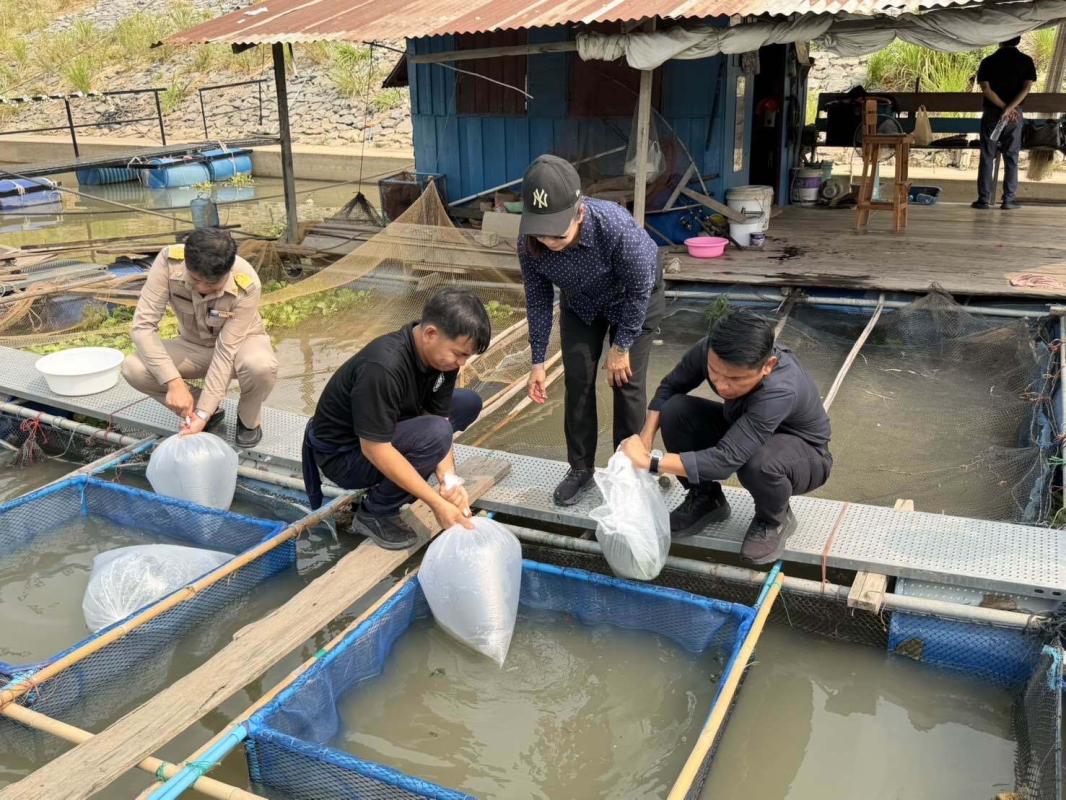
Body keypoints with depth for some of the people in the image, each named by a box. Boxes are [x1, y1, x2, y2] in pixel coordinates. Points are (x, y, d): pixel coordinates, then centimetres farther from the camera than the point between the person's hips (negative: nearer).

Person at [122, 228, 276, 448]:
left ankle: (248, 420, -3)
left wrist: (203, 413, -33)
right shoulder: (169, 261, -29)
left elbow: (227, 352, -30)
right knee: (133, 368, -23)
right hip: (194, 345, 3)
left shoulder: (246, 285, -33)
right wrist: (174, 382, -38)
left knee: (262, 366, -38)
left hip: (240, 342, -3)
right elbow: (143, 325, -28)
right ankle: (212, 412, 0)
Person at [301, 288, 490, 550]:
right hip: (343, 452, -8)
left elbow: (440, 416, -9)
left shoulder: (440, 354, -12)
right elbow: (375, 450, -33)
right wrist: (438, 503, -33)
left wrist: (449, 481, -26)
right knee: (433, 434, -32)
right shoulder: (383, 367, -36)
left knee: (469, 403, 6)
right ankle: (374, 514, -10)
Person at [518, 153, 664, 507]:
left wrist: (621, 346, -17)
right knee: (577, 381, 2)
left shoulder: (616, 226, -43)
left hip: (633, 298, -3)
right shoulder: (529, 242, -31)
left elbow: (640, 289, -25)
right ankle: (581, 468, 18)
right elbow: (538, 298, -12)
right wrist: (538, 360, -8)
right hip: (580, 302, 3)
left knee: (626, 381, -4)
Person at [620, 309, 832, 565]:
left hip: (803, 454, -5)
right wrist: (645, 438, -21)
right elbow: (670, 386, -8)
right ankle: (705, 499, 7)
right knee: (675, 410, -19)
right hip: (741, 428, 5)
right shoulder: (709, 349, -26)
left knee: (759, 462, -40)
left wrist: (650, 460, -44)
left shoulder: (781, 390, -42)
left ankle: (775, 520, -3)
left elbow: (725, 460, -46)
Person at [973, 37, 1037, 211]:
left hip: (991, 114, -1)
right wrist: (1009, 109, -14)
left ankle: (984, 199, 1)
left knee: (987, 157, 3)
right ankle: (1009, 199, 3)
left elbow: (986, 89, -10)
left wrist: (1004, 108, -8)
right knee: (1011, 157, 5)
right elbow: (1026, 88, -10)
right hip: (1015, 115, 1)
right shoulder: (1026, 61, 2)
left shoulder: (988, 62, -1)